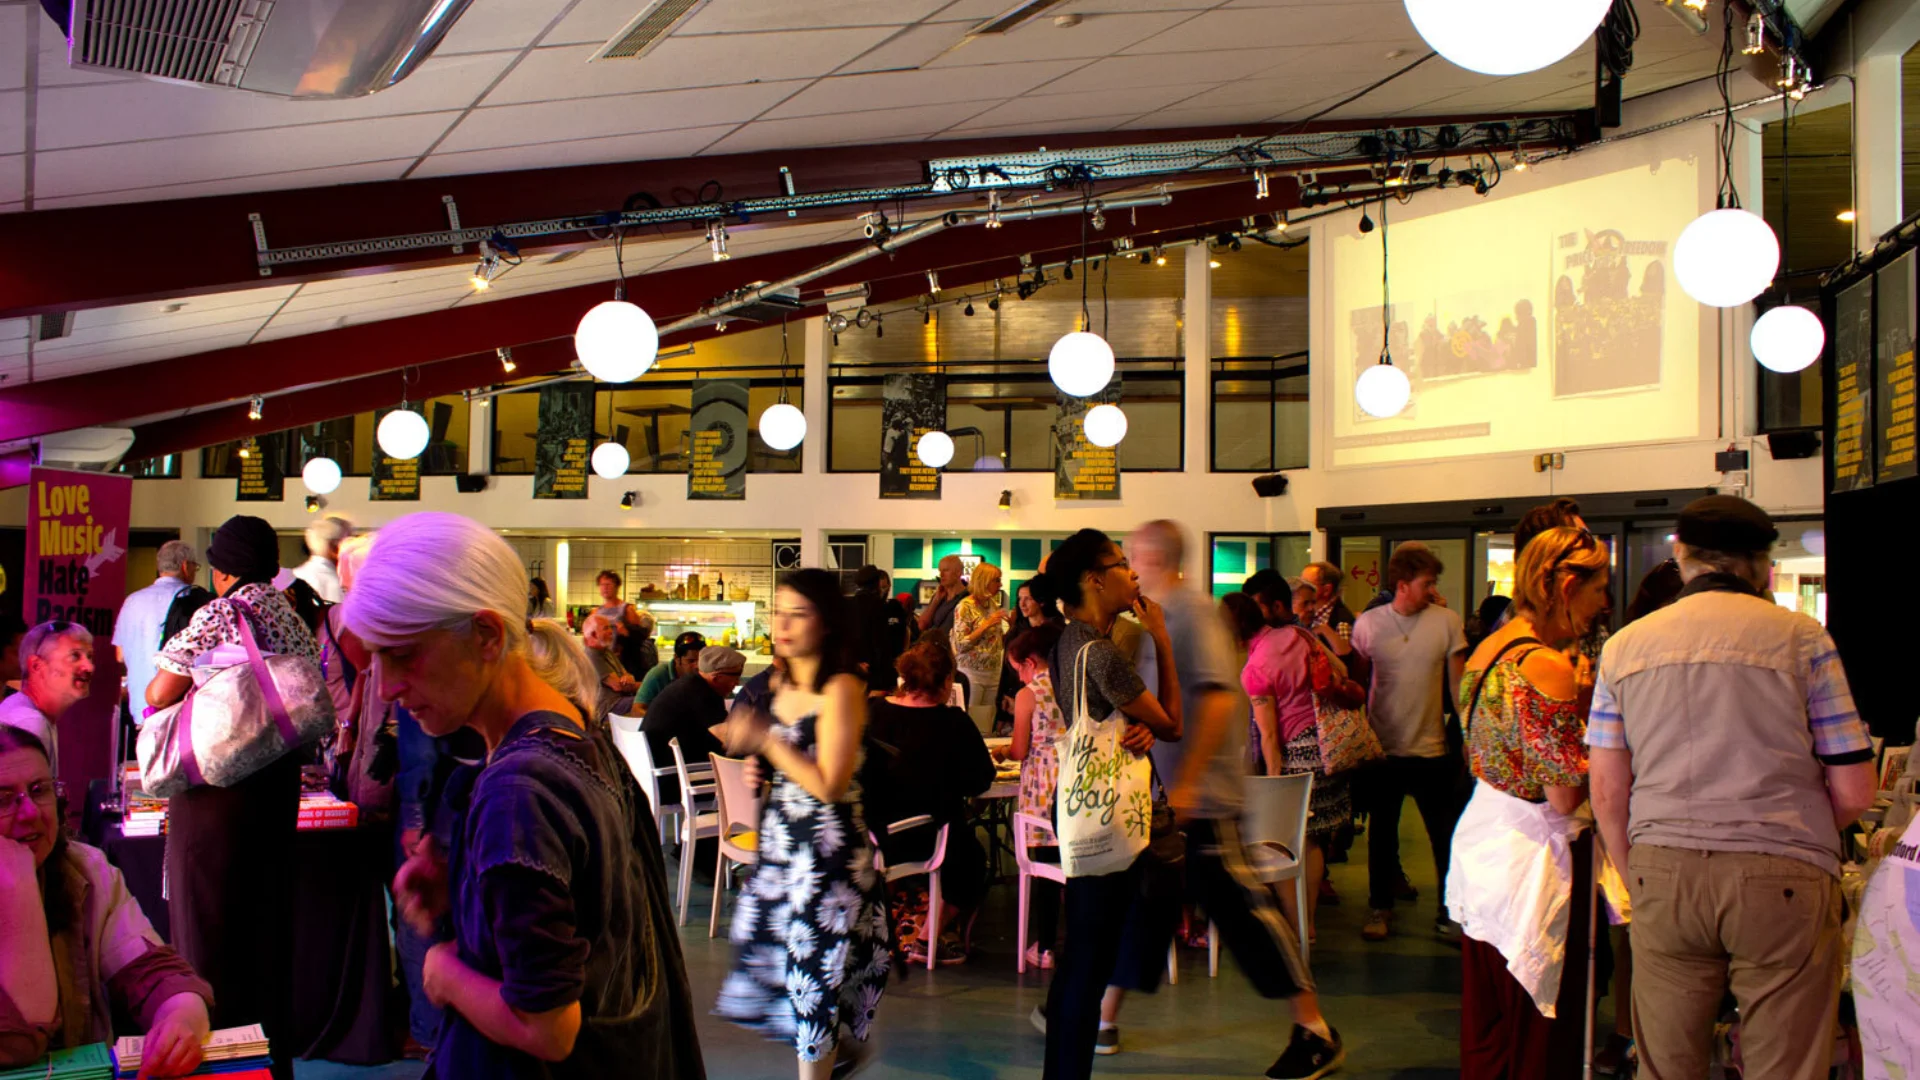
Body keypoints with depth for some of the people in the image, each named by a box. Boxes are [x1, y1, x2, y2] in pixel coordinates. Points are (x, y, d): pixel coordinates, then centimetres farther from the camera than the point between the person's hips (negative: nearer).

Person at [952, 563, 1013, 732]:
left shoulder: (994, 605, 10)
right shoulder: (966, 607, -8)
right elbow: (960, 645, -14)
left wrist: (1012, 625, 0)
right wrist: (986, 624, -17)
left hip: (993, 672, 6)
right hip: (972, 673, -6)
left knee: (987, 728, 5)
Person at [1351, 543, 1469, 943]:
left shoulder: (1448, 622, -2)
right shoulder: (1367, 624, -2)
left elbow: (1458, 684, 2)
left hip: (1433, 748, 0)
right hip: (1382, 748, 1)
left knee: (1447, 836, 2)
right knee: (1381, 833, 11)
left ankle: (1450, 913, 14)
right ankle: (1380, 907, 24)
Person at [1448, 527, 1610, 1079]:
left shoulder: (1488, 648, 7)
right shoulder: (1547, 667, -21)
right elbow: (1564, 797, -21)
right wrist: (1588, 710, -9)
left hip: (1481, 842, 9)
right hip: (1533, 859, -9)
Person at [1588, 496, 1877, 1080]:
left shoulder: (1625, 644, 9)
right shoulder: (1801, 638, 2)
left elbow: (1608, 794, 7)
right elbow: (1854, 794, 1)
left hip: (1662, 875, 3)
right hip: (1782, 879, -2)